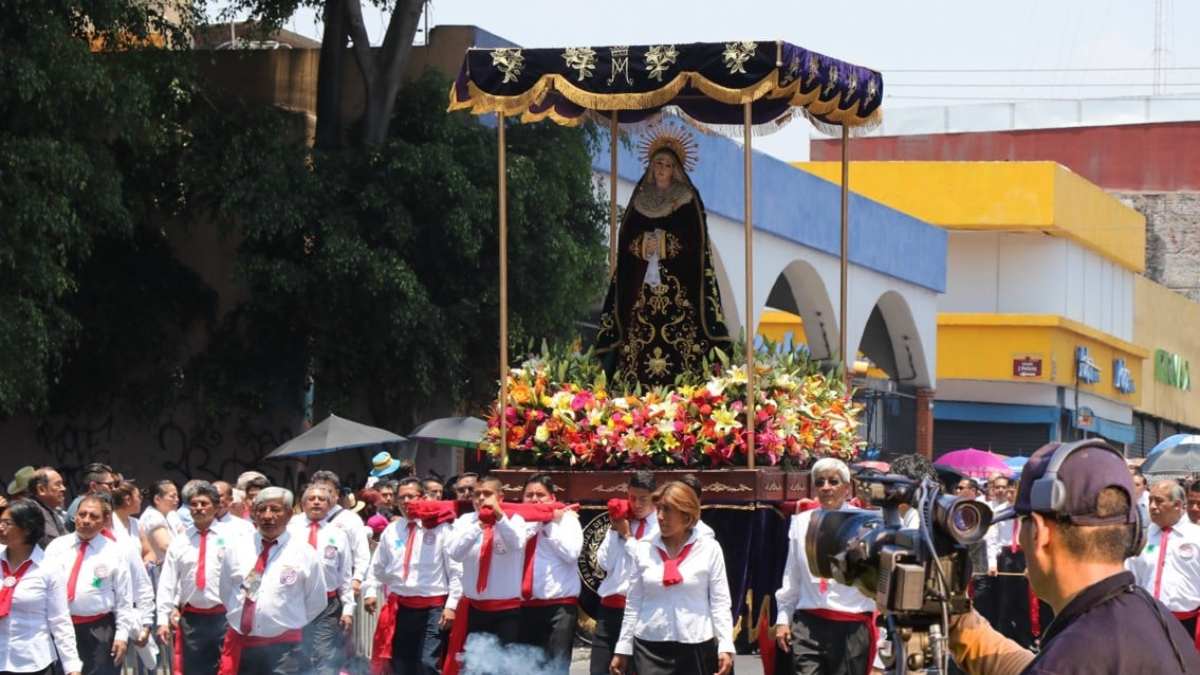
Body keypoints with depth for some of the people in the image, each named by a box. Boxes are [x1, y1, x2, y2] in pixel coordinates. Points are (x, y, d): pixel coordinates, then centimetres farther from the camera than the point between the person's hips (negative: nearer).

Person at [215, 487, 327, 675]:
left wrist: (290, 626, 7)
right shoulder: (235, 550, 5)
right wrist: (244, 621, 12)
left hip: (284, 651, -2)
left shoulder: (304, 554, -3)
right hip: (239, 646, 3)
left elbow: (316, 602, 7)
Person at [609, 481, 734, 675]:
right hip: (650, 647, 1)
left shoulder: (709, 549, -1)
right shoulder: (643, 549, 4)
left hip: (696, 647, -1)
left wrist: (726, 646, -9)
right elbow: (633, 604, 9)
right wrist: (622, 648, 9)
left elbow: (720, 603, -1)